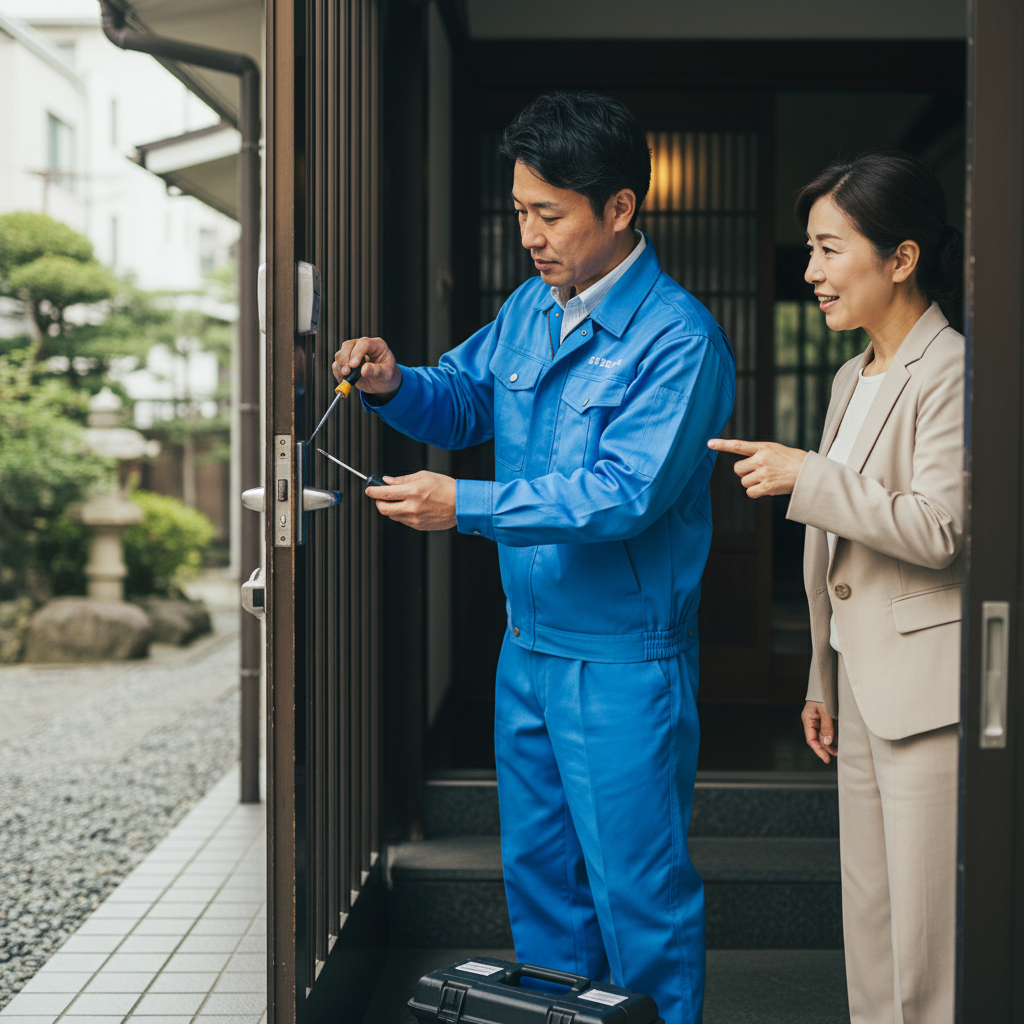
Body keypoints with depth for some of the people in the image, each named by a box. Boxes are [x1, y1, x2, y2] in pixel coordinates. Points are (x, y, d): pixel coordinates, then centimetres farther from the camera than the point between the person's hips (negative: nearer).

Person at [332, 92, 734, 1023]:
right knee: (538, 872, 19)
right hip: (528, 646, 8)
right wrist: (395, 385, -5)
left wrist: (466, 506, -31)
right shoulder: (531, 307, 6)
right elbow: (465, 401, 18)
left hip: (624, 665, -8)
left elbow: (625, 492, -27)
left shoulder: (679, 340, -18)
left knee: (637, 891, 3)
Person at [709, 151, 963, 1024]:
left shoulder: (950, 372, -12)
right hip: (862, 682, 9)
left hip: (930, 688, -9)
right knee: (869, 923, 15)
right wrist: (823, 680, 21)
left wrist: (806, 476, -16)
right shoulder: (854, 379, 16)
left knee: (927, 930, -3)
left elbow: (936, 530, -21)